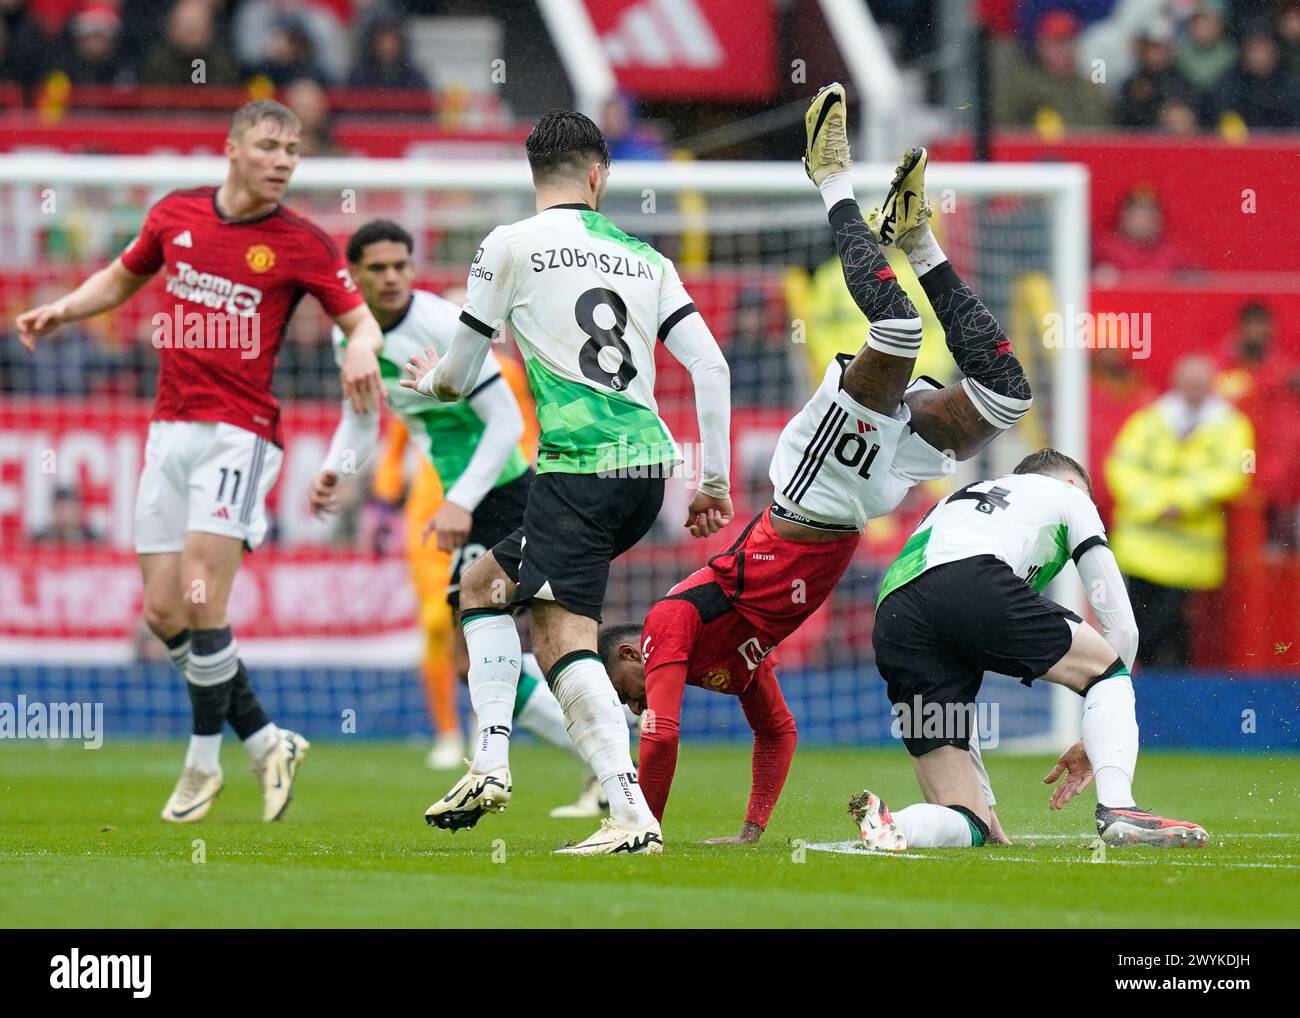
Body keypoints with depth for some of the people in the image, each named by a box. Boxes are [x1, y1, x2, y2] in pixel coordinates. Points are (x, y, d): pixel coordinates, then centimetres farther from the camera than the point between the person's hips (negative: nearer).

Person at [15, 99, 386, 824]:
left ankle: (205, 760, 2)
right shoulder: (177, 215, 8)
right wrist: (61, 311, 8)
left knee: (200, 599, -15)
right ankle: (268, 743, 16)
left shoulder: (302, 244, -3)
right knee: (164, 613, 2)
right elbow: (122, 278, 24)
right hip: (171, 430, 5)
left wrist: (362, 347, -22)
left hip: (239, 431, -5)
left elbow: (362, 321, 1)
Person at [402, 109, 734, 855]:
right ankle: (491, 765, 3)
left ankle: (632, 815, -19)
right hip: (648, 465, 6)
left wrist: (430, 380, 35)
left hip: (578, 469, -6)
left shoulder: (510, 246, 3)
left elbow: (458, 378, 11)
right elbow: (710, 365, 9)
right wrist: (716, 481, 14)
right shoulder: (643, 257, 15)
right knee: (485, 583, 16)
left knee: (564, 642, -6)